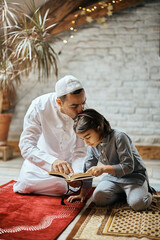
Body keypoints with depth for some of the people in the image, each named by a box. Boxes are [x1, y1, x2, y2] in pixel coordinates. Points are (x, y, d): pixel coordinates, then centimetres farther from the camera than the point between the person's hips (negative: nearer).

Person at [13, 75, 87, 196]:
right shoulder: (39, 106, -31)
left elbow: (80, 150, -18)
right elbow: (26, 146, -35)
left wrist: (77, 173, -38)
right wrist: (52, 161, -52)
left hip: (67, 160, 2)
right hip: (41, 158, -1)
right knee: (24, 186, -18)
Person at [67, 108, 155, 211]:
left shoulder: (119, 137, -22)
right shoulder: (93, 145, -1)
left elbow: (128, 166, -24)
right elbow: (88, 169, 7)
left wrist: (103, 168, -34)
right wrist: (82, 194, 4)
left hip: (134, 175, -5)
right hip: (112, 177, 5)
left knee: (137, 203, -31)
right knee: (98, 198, -22)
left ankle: (146, 191, 4)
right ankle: (123, 192, 4)